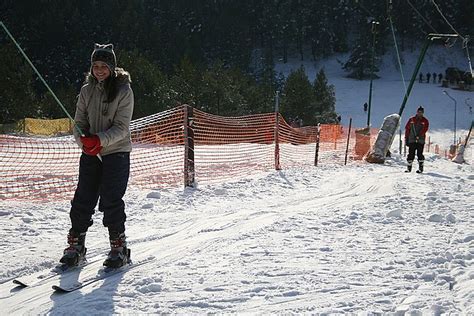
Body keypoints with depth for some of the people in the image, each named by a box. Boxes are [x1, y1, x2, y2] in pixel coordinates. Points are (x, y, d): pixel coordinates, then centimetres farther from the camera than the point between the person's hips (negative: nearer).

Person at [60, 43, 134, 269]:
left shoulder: (123, 90, -7)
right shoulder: (87, 90, 7)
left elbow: (122, 127, -11)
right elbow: (79, 122, 7)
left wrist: (100, 140, -25)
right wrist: (83, 141, -13)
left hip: (117, 152, -4)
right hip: (90, 153, 4)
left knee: (111, 201, -8)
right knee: (83, 199, 3)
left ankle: (119, 248, 5)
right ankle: (75, 245, 15)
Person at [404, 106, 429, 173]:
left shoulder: (425, 121, 6)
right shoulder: (411, 119, 11)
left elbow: (424, 129, -7)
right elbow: (407, 129, 10)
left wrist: (418, 136, -21)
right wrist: (406, 138, 4)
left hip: (420, 140, -1)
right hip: (411, 140, 1)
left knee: (420, 154, -5)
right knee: (411, 154, 0)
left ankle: (420, 168, 1)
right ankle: (409, 168, 7)